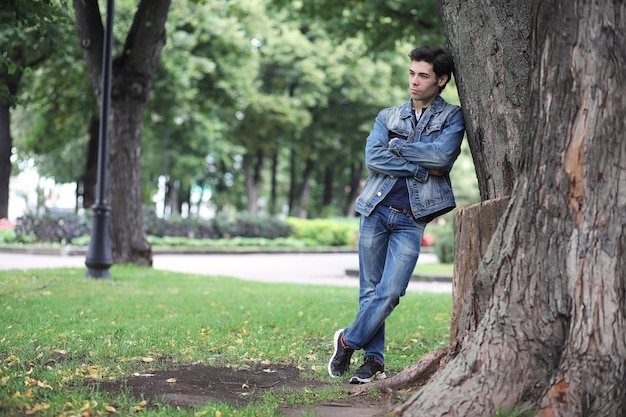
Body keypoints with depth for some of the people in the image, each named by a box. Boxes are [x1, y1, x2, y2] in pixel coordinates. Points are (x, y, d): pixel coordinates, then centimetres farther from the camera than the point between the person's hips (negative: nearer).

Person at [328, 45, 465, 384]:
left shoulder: (452, 117, 6)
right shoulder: (388, 116, 13)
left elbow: (442, 154, -13)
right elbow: (373, 158, -4)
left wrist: (398, 146, -4)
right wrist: (421, 169, -9)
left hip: (411, 219, -2)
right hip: (376, 211, 3)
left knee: (390, 292, -10)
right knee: (370, 290, 4)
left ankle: (348, 341, 9)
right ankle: (373, 359, 13)